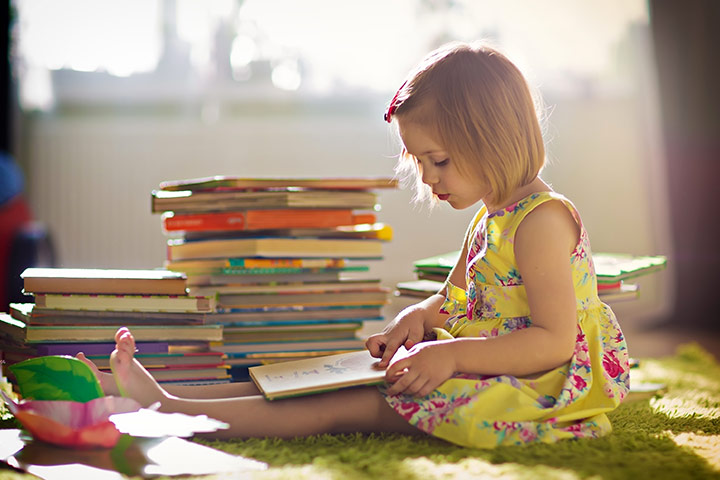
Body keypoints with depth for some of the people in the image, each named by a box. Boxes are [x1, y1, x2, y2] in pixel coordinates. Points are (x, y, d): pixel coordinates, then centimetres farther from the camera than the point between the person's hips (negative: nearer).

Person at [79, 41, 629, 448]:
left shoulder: (541, 219, -17)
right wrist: (414, 320, 1)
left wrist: (453, 355, -27)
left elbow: (555, 341, -22)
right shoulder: (489, 218, 14)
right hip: (482, 366, 10)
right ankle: (166, 394, -5)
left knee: (351, 405, -19)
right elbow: (452, 302, 23)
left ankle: (170, 410, -22)